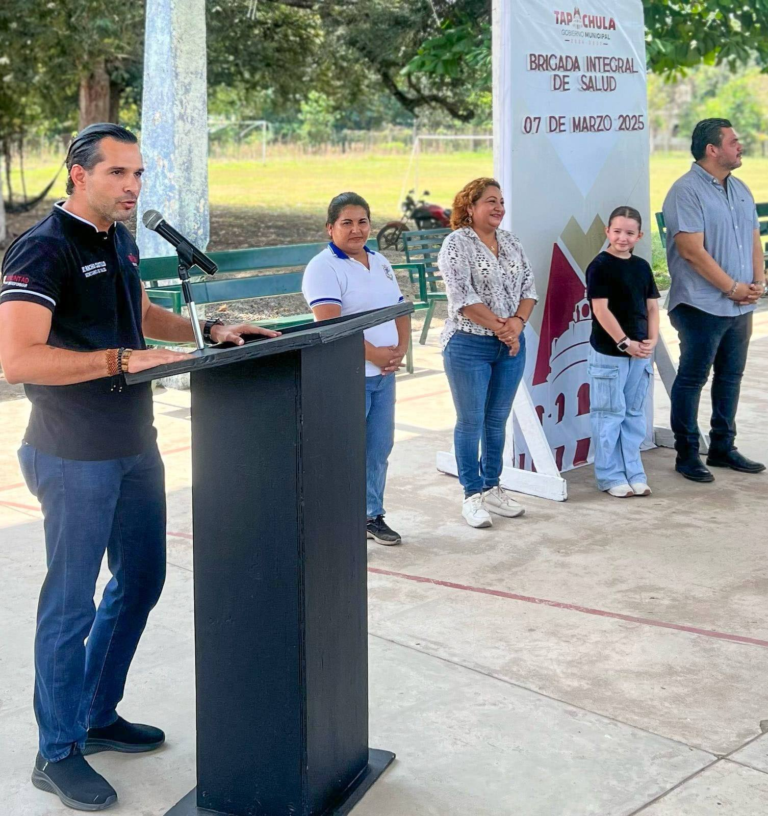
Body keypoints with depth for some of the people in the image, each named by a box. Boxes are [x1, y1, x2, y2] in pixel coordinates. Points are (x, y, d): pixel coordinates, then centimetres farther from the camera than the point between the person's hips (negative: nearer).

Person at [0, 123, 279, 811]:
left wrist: (210, 331, 12)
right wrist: (123, 359, -31)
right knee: (71, 602, 1)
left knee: (141, 581, 18)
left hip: (135, 446, 9)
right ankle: (58, 753, 16)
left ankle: (98, 716, 35)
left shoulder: (119, 240, 10)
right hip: (75, 457, -9)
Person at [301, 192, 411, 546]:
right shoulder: (324, 267, -10)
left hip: (384, 374, 8)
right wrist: (373, 354, -19)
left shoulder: (380, 262, 15)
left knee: (379, 448, 13)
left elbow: (400, 310, 17)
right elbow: (330, 323, -21)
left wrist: (400, 349, -1)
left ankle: (372, 515, 25)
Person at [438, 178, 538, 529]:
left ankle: (492, 487, 24)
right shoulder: (456, 244, -8)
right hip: (469, 345, -6)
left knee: (497, 420, 12)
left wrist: (517, 322, -10)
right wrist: (499, 326, -16)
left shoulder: (510, 242, 11)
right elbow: (463, 297, -17)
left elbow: (528, 287, 7)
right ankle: (472, 495, 9)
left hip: (511, 344, 6)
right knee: (471, 422, 1)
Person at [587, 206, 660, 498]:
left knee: (634, 413, 12)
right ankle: (610, 476, 9)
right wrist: (625, 343, -16)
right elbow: (601, 309, -15)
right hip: (609, 353, -6)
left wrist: (652, 340, -2)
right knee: (609, 414, 1)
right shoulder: (600, 266, -9)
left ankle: (633, 472, 20)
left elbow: (651, 306, 12)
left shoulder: (642, 266, 9)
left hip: (640, 352, 6)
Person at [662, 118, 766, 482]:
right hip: (702, 305, -8)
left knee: (731, 376, 13)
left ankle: (723, 448, 24)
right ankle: (687, 455, 7)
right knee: (692, 378, -1)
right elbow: (692, 250, -19)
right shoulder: (686, 191, -13)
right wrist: (733, 288, -16)